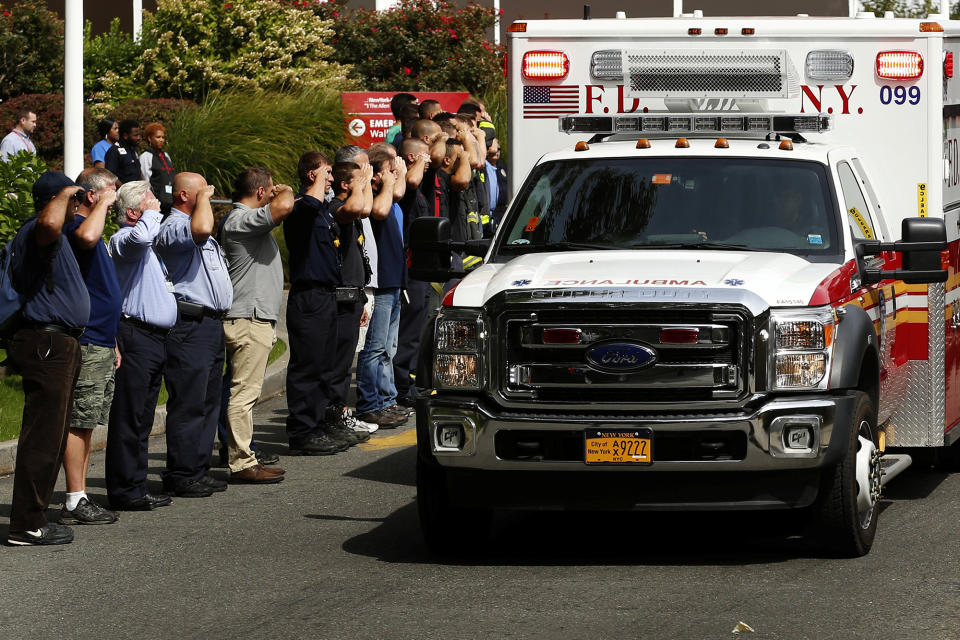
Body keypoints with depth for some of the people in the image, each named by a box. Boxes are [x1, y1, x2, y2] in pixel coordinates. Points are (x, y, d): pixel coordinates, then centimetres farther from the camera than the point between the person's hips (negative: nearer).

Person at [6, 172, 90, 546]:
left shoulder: (52, 239, 21)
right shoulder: (36, 232, -14)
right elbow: (49, 222, -39)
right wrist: (64, 194, -22)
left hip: (59, 345, 11)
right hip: (47, 345, -11)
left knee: (52, 438, 15)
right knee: (43, 438, -10)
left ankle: (35, 518, 20)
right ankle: (27, 526, -10)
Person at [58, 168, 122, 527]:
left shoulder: (92, 227, 21)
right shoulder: (75, 226, -11)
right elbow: (87, 236, -40)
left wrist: (112, 343, 26)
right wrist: (104, 203, -23)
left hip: (100, 344, 10)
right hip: (86, 345, -10)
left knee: (86, 425, 11)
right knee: (78, 423, -9)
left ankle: (81, 500, 14)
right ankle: (75, 503, -8)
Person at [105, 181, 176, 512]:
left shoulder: (151, 247, 22)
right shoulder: (124, 238, -9)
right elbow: (141, 236, -33)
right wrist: (152, 212, -15)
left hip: (156, 337, 10)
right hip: (135, 336, -10)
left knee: (142, 419, 12)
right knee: (129, 416, -8)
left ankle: (136, 487, 17)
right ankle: (124, 491, -8)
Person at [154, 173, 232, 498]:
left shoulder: (199, 232, 23)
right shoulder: (173, 227, -12)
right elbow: (200, 229, -34)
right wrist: (204, 198, -16)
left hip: (211, 325, 10)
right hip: (190, 327, -10)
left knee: (208, 403, 11)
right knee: (188, 404, -8)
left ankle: (198, 470, 16)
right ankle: (181, 475, -6)